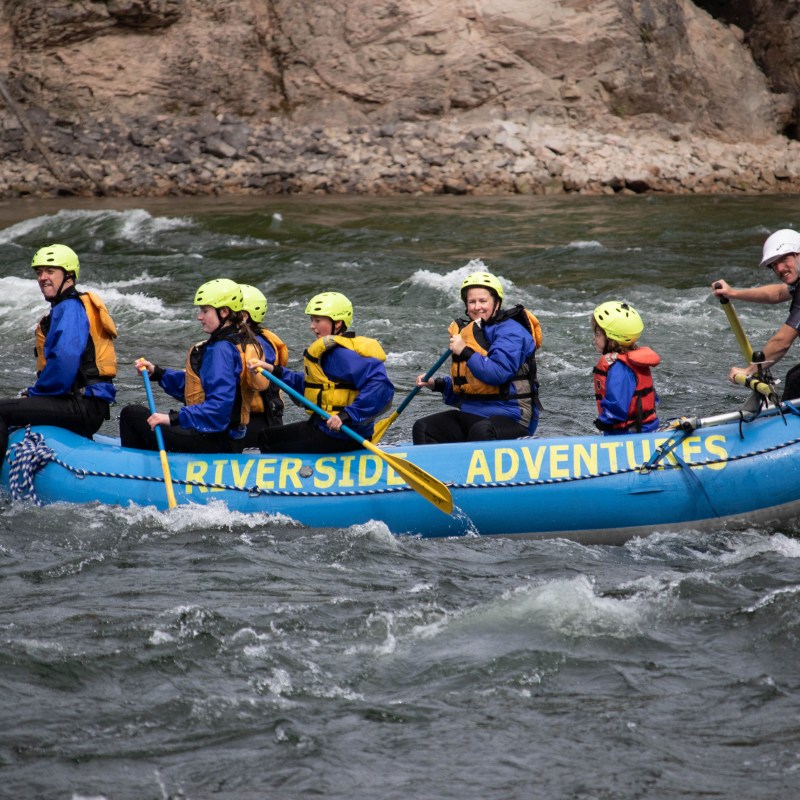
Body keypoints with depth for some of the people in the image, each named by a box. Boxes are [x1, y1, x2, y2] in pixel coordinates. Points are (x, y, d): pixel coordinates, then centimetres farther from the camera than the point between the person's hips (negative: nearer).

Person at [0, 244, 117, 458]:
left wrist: (35, 393, -12)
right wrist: (33, 392, 10)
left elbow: (65, 360, -24)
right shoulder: (69, 307, 22)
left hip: (84, 407, -11)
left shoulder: (69, 309, -11)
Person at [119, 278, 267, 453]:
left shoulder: (221, 350, -19)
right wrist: (157, 372, 13)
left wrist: (174, 418, -28)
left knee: (131, 414, -7)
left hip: (213, 443, -11)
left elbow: (219, 406, -28)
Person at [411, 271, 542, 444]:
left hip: (509, 418, -8)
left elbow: (499, 373, -23)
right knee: (423, 428, -6)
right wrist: (437, 384, 10)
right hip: (469, 415, 9)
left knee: (481, 431, -39)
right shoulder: (466, 332, 17)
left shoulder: (510, 330, -9)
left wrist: (466, 353, -22)